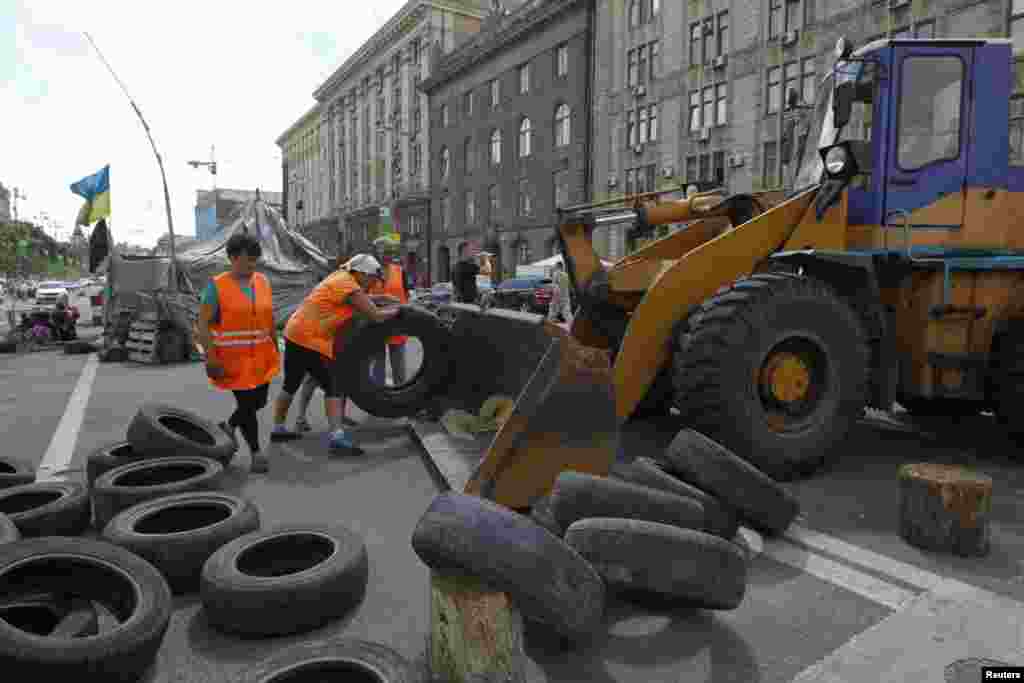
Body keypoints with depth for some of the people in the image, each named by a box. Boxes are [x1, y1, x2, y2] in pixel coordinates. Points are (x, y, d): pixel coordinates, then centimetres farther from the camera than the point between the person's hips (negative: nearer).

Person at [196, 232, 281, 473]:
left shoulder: (262, 281, 3)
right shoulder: (217, 286, -12)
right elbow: (203, 324, -12)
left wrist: (276, 349, 13)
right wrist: (210, 358, -18)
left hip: (261, 356, 5)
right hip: (233, 358, -5)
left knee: (259, 402, 13)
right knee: (246, 404, -2)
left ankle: (229, 426, 41)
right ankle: (256, 452, 16)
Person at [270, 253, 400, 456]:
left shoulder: (340, 277, 14)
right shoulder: (349, 286, -13)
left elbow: (363, 300, 27)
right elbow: (376, 316, -15)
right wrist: (395, 311, 2)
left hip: (295, 333, 10)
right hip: (310, 340, -10)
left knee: (291, 385, 20)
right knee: (332, 386, -8)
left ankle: (278, 429, 30)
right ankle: (337, 435, -16)